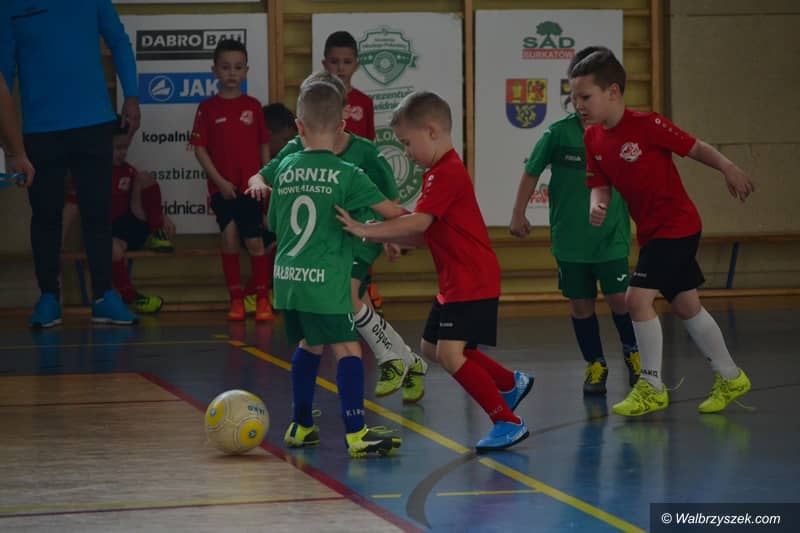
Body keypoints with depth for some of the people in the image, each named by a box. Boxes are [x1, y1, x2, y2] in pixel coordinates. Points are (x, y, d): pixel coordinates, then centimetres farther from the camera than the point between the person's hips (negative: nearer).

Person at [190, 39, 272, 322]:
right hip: (222, 187, 0)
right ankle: (236, 298, 5)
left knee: (254, 242, 0)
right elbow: (200, 149, -1)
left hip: (251, 186, 1)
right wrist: (219, 181, -8)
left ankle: (262, 298, 9)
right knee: (229, 237, -4)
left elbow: (264, 147, 9)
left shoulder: (253, 106, 5)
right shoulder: (208, 108, 1)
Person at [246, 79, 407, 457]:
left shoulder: (284, 170, 9)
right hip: (325, 280, -6)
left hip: (286, 278, 6)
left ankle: (300, 425, 30)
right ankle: (355, 433, -14)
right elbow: (391, 212, -7)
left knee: (309, 344, 23)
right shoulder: (345, 175, -8)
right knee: (348, 349, -6)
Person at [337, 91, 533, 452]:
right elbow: (426, 234, 15)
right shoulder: (441, 172, 16)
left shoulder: (446, 174, -17)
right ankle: (511, 383, 29)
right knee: (432, 348, 17)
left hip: (472, 283, -11)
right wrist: (382, 235, 2)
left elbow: (419, 222, -28)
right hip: (455, 282, 11)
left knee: (450, 353, -16)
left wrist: (365, 231, -30)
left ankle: (508, 422, -8)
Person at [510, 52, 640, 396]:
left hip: (611, 236, 0)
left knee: (619, 299, -5)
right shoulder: (559, 133, -7)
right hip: (569, 238, 0)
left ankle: (633, 354, 21)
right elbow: (531, 173, 4)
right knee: (580, 304, 6)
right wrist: (518, 213, 3)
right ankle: (595, 365, 22)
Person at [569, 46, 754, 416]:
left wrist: (727, 168, -21)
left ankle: (651, 386, -4)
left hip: (677, 226, -8)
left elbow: (694, 147, -10)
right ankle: (730, 377, 31)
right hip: (650, 231, 8)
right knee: (685, 306, 16)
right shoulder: (593, 138, 0)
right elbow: (601, 185, 5)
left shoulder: (647, 125, -19)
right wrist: (598, 206, -16)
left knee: (638, 298, -16)